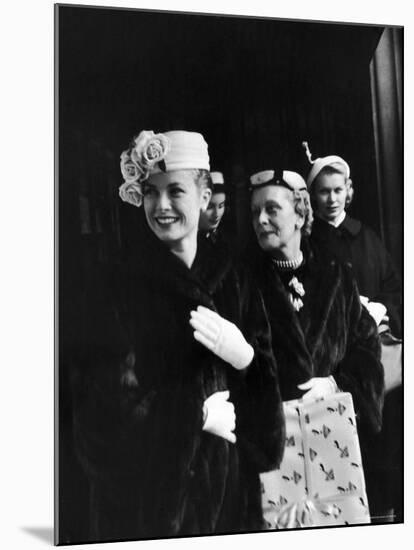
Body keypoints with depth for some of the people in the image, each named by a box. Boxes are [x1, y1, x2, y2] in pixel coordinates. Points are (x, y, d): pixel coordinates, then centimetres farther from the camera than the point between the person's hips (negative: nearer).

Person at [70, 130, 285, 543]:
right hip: (150, 482, -3)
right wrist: (199, 416, -12)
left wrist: (244, 356, -16)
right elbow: (109, 400, -12)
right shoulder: (121, 288, -8)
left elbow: (268, 382, 4)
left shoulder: (234, 282, 3)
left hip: (229, 479, 4)